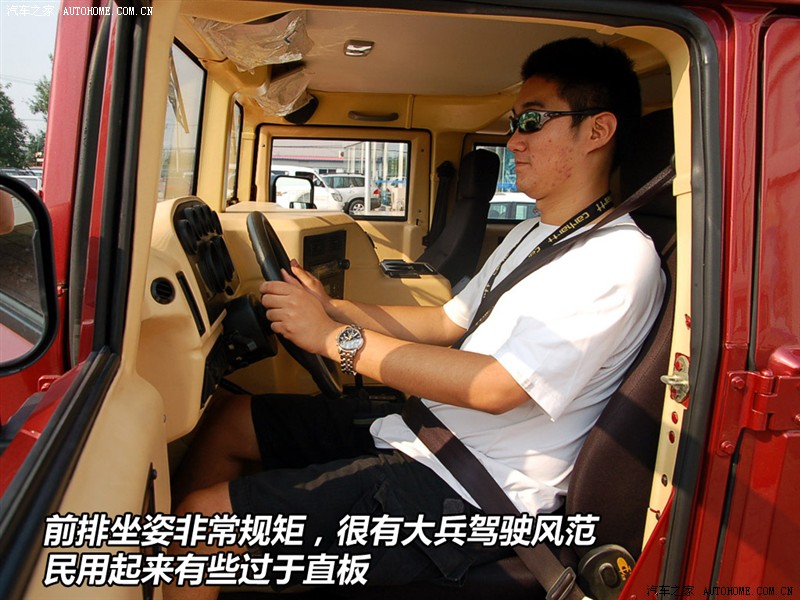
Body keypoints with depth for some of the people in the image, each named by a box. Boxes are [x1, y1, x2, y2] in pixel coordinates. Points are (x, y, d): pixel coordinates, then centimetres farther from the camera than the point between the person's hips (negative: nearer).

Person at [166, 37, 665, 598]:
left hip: (460, 494, -9)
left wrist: (338, 337, -22)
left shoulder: (619, 259, -16)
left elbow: (497, 387, -26)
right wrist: (329, 306, 5)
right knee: (231, 419, 13)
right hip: (412, 427, 9)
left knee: (205, 512, -13)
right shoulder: (530, 236, 15)